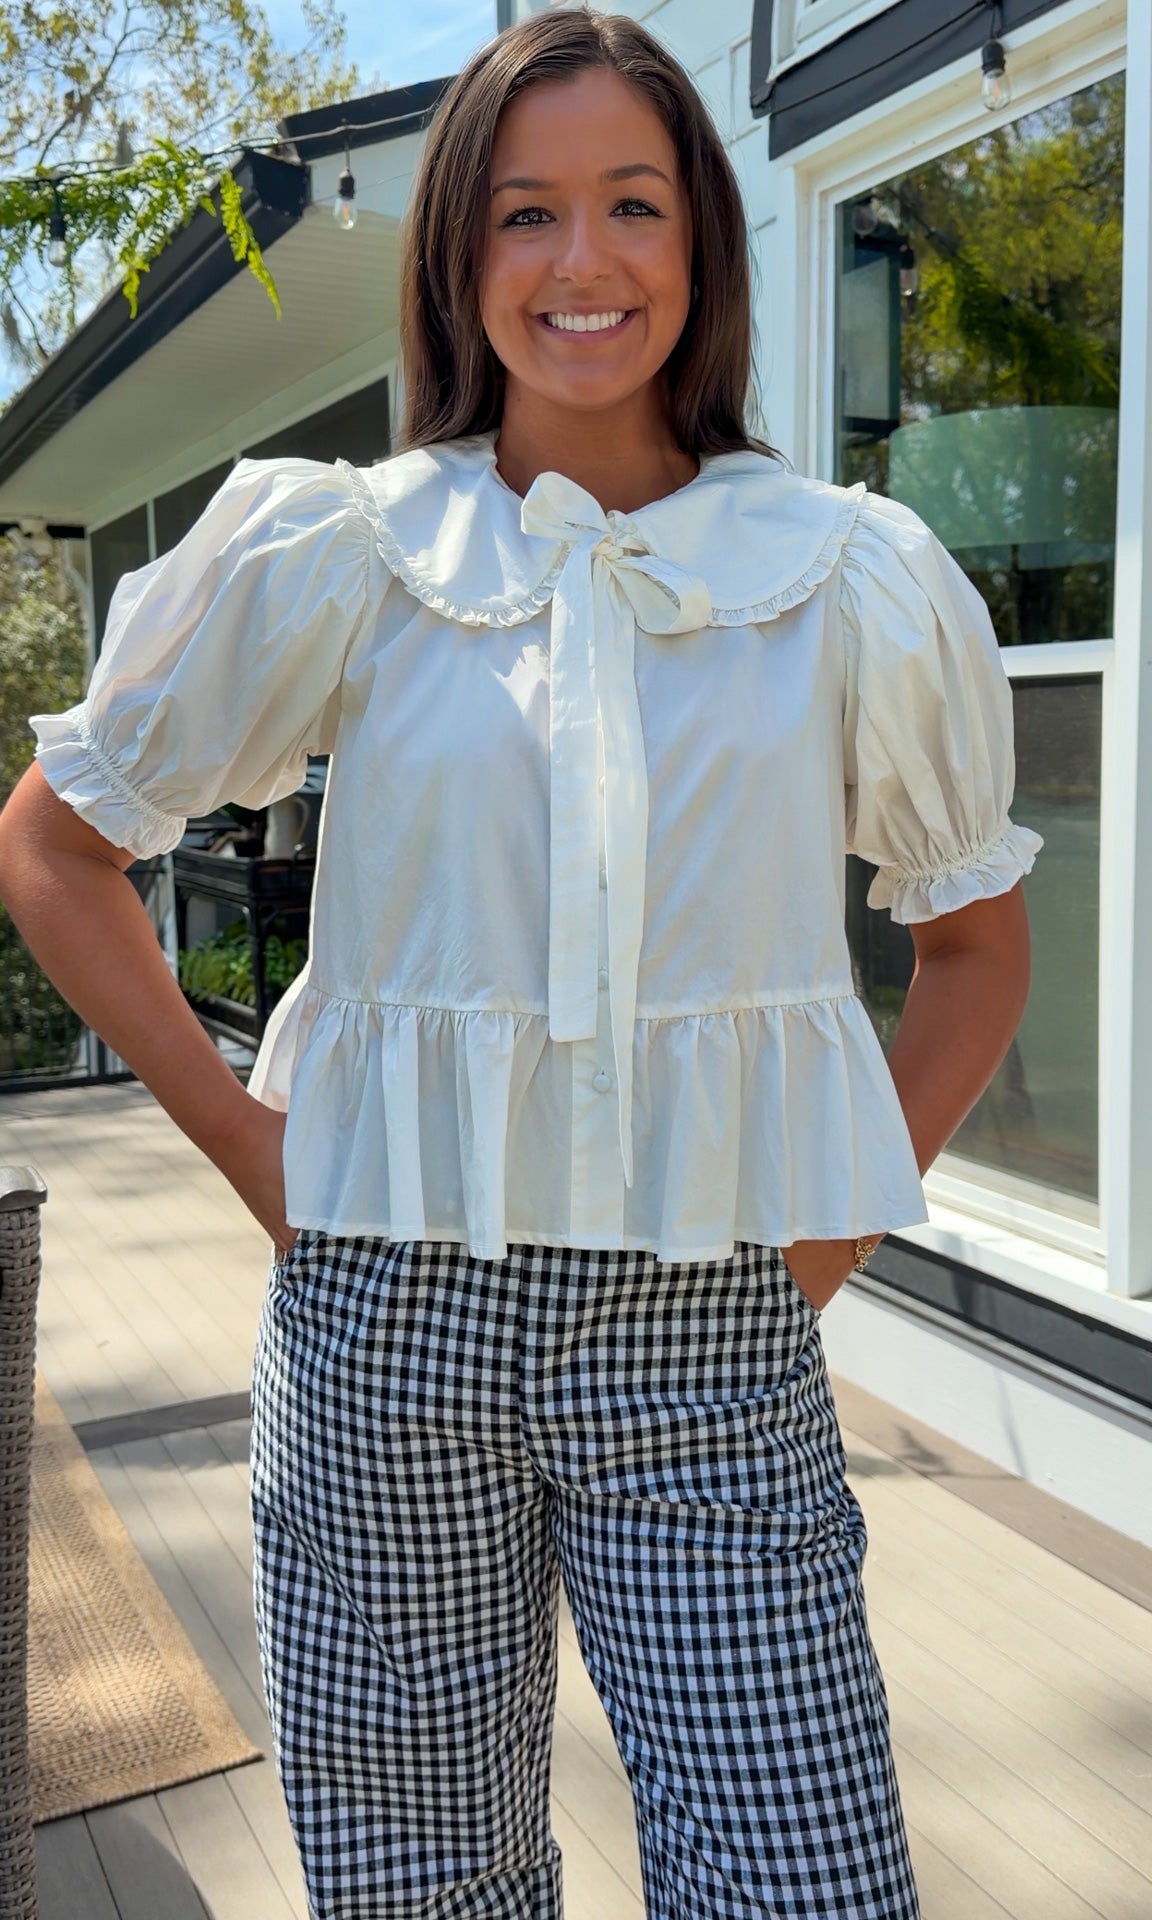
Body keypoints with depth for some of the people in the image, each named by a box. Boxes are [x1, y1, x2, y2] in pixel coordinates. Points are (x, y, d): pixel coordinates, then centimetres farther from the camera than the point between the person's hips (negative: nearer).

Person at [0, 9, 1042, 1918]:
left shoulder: (853, 583, 1)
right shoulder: (335, 556, 0)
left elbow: (980, 937, 13)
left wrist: (841, 1229, 3)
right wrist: (252, 1146, -1)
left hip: (711, 1337, 0)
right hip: (390, 1327, 1)